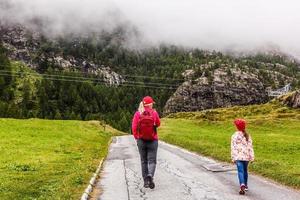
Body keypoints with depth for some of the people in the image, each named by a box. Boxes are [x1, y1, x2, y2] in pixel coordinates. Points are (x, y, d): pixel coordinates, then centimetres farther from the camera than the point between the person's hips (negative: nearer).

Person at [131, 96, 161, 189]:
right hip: (153, 140, -2)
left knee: (144, 161, 14)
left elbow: (134, 127, -9)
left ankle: (145, 181, 16)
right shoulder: (154, 112, -8)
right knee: (152, 160, 4)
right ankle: (150, 176, -22)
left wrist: (137, 138, 5)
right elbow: (158, 124, 6)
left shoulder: (138, 113, -6)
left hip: (141, 140, 2)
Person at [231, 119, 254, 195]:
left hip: (238, 157, -4)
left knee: (240, 171, -8)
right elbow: (250, 146, 3)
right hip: (246, 156, 4)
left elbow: (233, 148, -8)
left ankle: (242, 185, -28)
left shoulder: (234, 136, -7)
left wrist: (233, 158, -3)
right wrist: (252, 157, 8)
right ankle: (245, 185, 30)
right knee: (245, 170, 19)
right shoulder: (247, 135, 4)